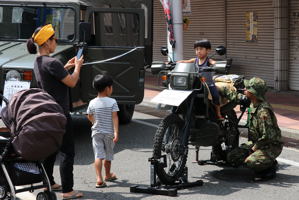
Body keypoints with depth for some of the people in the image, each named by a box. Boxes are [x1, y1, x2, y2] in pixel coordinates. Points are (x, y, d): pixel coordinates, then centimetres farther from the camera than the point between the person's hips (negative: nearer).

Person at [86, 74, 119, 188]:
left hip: (96, 132, 1)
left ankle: (99, 179, -20)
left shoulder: (92, 103, -1)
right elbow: (115, 118, -14)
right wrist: (116, 133, -16)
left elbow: (89, 117, 12)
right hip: (109, 132, -1)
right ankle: (108, 175, 36)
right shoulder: (112, 102, -10)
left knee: (98, 155, -5)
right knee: (108, 155, 16)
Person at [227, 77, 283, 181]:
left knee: (250, 162, -32)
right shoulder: (253, 104, 0)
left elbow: (268, 136, -28)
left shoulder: (263, 111, -27)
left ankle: (271, 166, -2)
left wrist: (254, 148, -17)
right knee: (232, 157, -3)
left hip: (271, 146, -9)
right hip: (255, 142, 9)